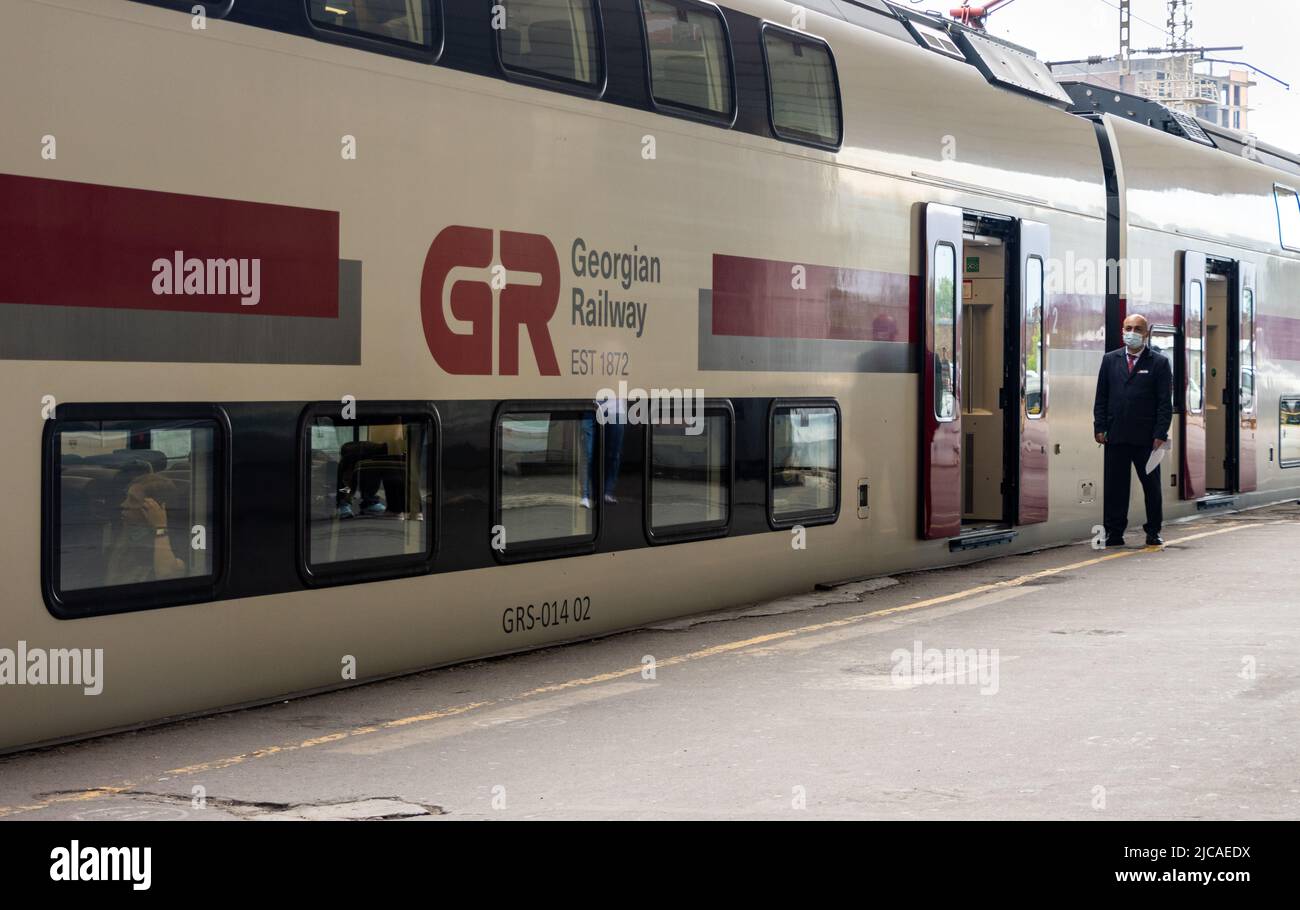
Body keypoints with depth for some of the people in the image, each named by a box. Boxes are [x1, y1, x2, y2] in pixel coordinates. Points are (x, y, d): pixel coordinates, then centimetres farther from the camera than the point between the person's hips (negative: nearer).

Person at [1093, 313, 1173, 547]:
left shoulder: (1159, 362, 3)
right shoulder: (1110, 360, 11)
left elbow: (1165, 402, -1)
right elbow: (1101, 398, 11)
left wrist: (1160, 434, -9)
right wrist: (1100, 428, 1)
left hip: (1146, 438, -2)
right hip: (1116, 436, 2)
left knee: (1151, 486, 6)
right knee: (1114, 486, 2)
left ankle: (1153, 533, 17)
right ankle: (1114, 533, 7)